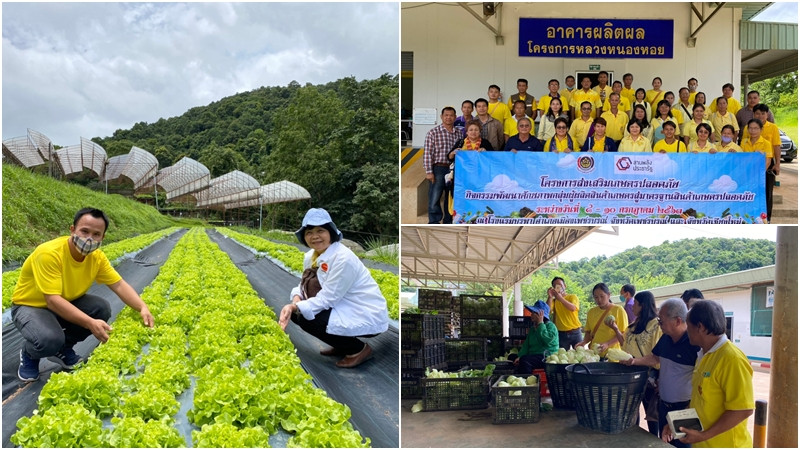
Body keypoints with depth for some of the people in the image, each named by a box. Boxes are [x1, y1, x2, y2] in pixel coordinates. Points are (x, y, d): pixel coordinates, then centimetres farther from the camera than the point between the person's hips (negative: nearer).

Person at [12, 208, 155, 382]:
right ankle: (28, 354, 3)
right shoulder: (49, 253, -33)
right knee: (49, 340, -35)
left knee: (102, 309, -18)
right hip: (30, 306, -6)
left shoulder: (96, 256, -13)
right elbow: (53, 300, -37)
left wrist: (142, 307, -29)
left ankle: (63, 349, 6)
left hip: (66, 304, 6)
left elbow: (119, 285, -11)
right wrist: (90, 323, -46)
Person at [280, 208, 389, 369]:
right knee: (298, 312, -1)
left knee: (306, 319, -19)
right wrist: (294, 303, -19)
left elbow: (326, 299, -25)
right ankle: (342, 344, 14)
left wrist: (294, 308, -25)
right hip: (344, 309, 9)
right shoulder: (311, 256, 1)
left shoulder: (343, 258, -25)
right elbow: (304, 286, 2)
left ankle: (359, 349, -2)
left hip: (367, 316, -9)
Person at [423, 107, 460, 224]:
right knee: (434, 198, -4)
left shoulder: (459, 134, 11)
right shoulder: (433, 132, -2)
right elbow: (427, 153, -6)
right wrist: (429, 172, -11)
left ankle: (448, 222, 20)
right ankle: (434, 222, 5)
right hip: (439, 169, -4)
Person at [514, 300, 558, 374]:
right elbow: (526, 345, 16)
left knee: (524, 361, -32)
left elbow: (547, 340, -22)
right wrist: (520, 357, -3)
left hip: (547, 357, -7)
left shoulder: (550, 326, -1)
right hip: (534, 357, 7)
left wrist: (540, 323, -14)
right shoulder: (532, 328, 21)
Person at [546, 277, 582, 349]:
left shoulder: (573, 297, 4)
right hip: (561, 334, 1)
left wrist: (560, 298, -27)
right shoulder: (553, 300, 9)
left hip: (575, 332, -1)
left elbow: (573, 308, -17)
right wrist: (550, 297, -16)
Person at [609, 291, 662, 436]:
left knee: (650, 410, 5)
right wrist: (616, 330, 7)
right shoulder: (635, 324, 10)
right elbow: (626, 343, 17)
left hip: (647, 373, -8)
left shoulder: (656, 324, -15)